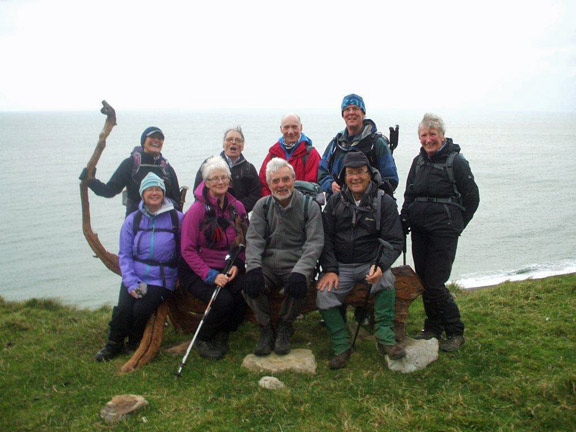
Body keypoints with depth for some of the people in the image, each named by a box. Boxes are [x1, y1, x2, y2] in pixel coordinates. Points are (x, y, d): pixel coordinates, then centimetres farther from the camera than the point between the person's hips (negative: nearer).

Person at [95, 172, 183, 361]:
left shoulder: (177, 218, -1)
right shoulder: (133, 220, 5)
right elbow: (124, 255, 2)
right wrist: (131, 283, -10)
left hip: (162, 279, -2)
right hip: (135, 276, 2)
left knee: (142, 308, -23)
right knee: (123, 308, -20)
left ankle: (135, 342, 9)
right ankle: (114, 344, 10)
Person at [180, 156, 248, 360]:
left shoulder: (237, 207, 4)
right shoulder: (197, 209, -11)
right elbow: (188, 250, -11)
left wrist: (237, 265, -7)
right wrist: (211, 276, -20)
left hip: (229, 268, 5)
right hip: (197, 270, -4)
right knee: (224, 301, -28)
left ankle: (222, 335, 4)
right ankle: (202, 340, 3)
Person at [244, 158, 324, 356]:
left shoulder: (309, 206, 0)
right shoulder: (262, 205, 8)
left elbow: (314, 243, -9)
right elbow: (253, 240, -1)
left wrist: (300, 271, -25)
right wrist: (253, 267, -20)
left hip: (296, 265, -2)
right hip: (268, 265, 2)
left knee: (298, 286, -32)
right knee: (250, 285, -27)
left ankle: (284, 327, 0)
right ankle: (265, 328, -1)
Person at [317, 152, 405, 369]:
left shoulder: (384, 202, 0)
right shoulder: (335, 201, 7)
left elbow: (394, 241, -4)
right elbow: (326, 238, 5)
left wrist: (380, 266, -23)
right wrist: (330, 269, -10)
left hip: (371, 264, -1)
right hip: (341, 266, 2)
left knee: (386, 278, -33)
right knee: (323, 295, -23)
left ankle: (385, 337, -21)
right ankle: (342, 347, -10)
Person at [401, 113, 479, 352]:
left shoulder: (456, 161, -5)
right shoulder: (418, 161, 12)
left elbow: (472, 197, -1)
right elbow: (409, 196, 18)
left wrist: (456, 225, 0)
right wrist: (404, 222, 7)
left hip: (443, 231, -6)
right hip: (419, 229, 6)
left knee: (434, 284, -9)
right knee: (423, 280, 9)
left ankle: (455, 332, 9)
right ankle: (433, 327, 26)